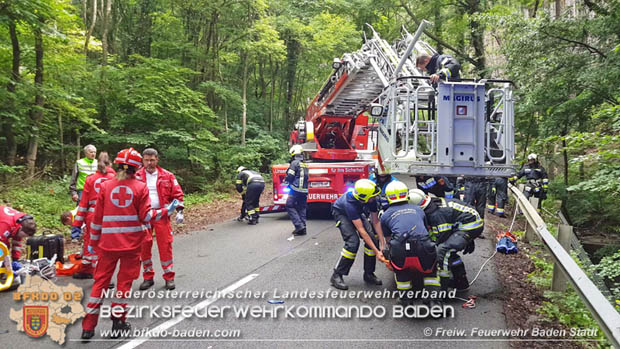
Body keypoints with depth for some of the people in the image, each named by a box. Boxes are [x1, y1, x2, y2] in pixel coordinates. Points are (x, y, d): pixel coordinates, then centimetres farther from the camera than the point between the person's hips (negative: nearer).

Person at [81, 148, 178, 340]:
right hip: (132, 243, -1)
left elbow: (97, 218, 2)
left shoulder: (105, 186, 1)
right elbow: (146, 216, -7)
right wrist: (166, 210, 6)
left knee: (101, 280, 10)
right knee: (124, 281, 11)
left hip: (108, 243, 2)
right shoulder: (141, 187, -4)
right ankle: (118, 324, 16)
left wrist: (93, 241, 11)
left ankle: (88, 327, 11)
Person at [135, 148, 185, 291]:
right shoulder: (137, 177, 3)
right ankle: (148, 277, 17)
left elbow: (177, 194, 4)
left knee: (165, 245, -1)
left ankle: (169, 277, 10)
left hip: (162, 215, -1)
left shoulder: (167, 176, 3)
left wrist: (179, 211, -4)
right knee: (144, 246, 3)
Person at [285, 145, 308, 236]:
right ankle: (302, 228, 12)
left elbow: (290, 176, -12)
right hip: (304, 190, 7)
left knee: (290, 206, 0)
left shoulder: (294, 163, -9)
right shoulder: (305, 164, 14)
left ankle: (299, 225, -11)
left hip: (295, 190, -7)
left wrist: (285, 180, 9)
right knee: (302, 208, 12)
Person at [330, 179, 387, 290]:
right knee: (353, 242, -25)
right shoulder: (350, 203, -42)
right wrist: (376, 252, -38)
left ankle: (369, 274, 5)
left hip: (358, 213, 6)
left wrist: (382, 244, -18)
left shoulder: (371, 200, -25)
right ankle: (336, 276, -13)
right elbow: (361, 230, -39)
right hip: (341, 213, -6)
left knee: (373, 239, -11)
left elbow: (376, 222, -14)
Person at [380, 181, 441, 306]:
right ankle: (433, 300, 16)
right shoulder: (418, 209, 29)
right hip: (423, 248, 2)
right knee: (430, 271, 29)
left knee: (400, 268, 31)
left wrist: (390, 261, 51)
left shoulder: (385, 215, 23)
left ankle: (405, 296, 28)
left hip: (400, 250, -1)